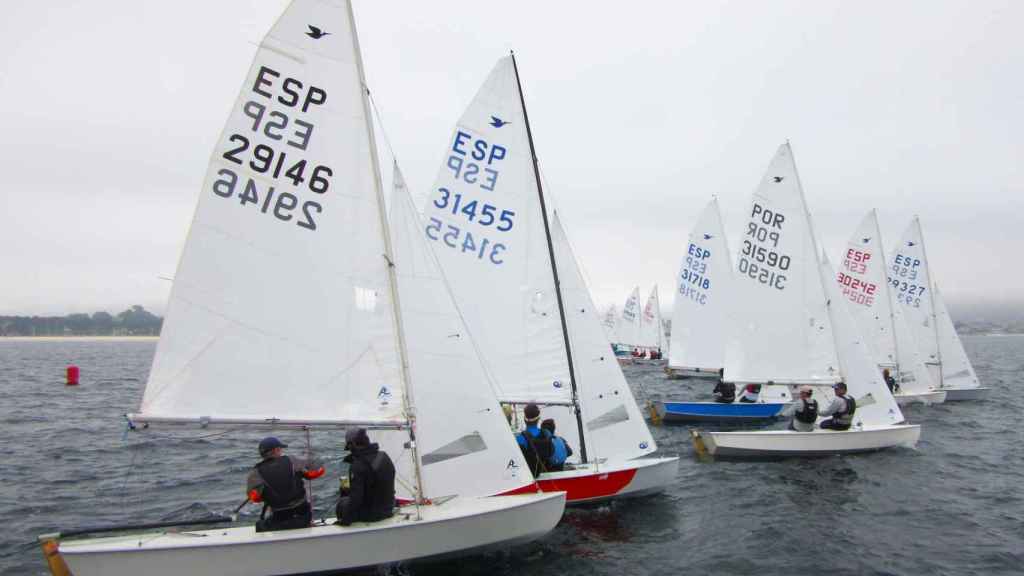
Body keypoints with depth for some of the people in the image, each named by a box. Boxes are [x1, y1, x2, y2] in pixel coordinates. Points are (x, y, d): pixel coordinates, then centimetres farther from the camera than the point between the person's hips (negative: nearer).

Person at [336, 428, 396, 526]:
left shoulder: (357, 466, -24)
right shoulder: (384, 456, -1)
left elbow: (355, 499, -24)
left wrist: (345, 520, -10)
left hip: (370, 514, -7)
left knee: (341, 503, 17)